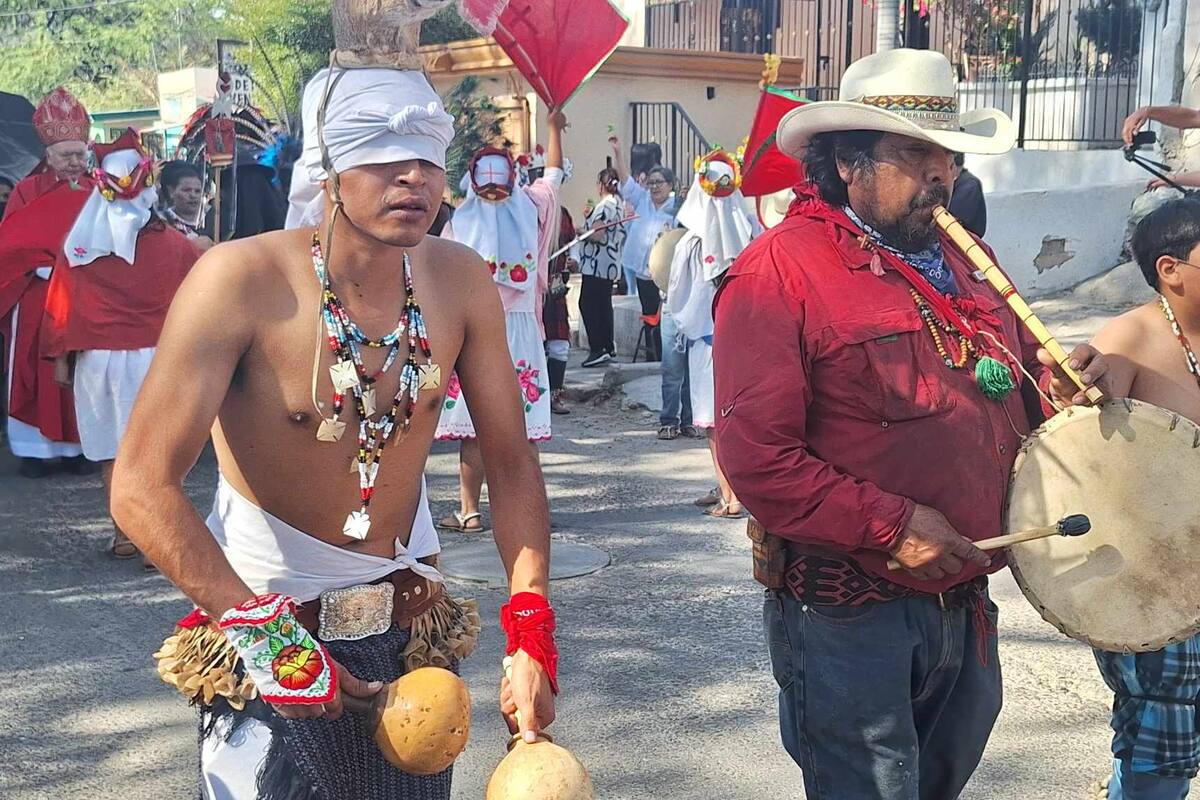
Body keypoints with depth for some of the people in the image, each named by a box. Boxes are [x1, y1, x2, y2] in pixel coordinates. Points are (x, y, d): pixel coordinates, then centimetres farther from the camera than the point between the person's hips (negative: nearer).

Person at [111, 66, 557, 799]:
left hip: (414, 616, 4)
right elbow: (143, 489, -23)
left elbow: (511, 463, -5)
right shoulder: (242, 279, -22)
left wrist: (531, 633, -14)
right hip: (266, 613, -4)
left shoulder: (461, 280, -9)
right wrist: (270, 632, -26)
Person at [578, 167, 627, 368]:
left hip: (597, 265, -10)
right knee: (604, 304, 15)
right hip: (611, 265, 10)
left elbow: (597, 235, -22)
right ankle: (609, 347, 21)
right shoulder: (619, 203, 14)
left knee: (587, 304, -8)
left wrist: (579, 231, -6)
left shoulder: (605, 206, -16)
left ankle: (598, 349, -12)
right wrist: (590, 217, 14)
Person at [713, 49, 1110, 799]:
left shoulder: (958, 259, 9)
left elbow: (1018, 378, 20)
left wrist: (1064, 381, -3)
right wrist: (891, 526, -22)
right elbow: (756, 456, -21)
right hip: (849, 618, -8)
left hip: (965, 607, 8)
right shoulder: (780, 270, -16)